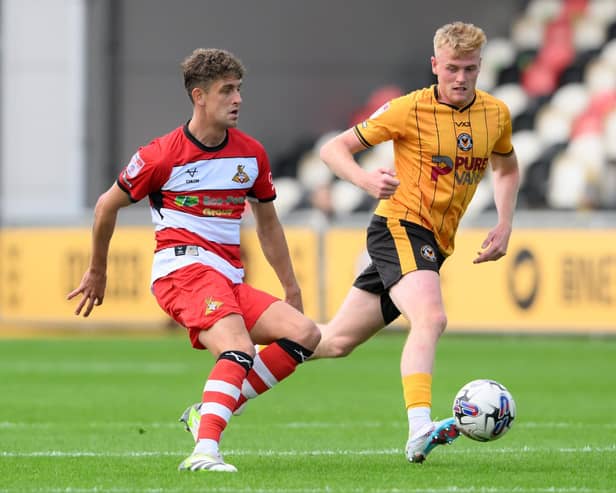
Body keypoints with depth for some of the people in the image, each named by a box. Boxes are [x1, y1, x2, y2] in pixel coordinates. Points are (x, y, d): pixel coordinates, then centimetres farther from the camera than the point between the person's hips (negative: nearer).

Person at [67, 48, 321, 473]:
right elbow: (108, 205, 10)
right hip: (183, 267, -7)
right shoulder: (161, 156, -5)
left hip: (230, 279, 7)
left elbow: (267, 222, 25)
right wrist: (97, 272, 21)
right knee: (239, 350, -31)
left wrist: (290, 288, 24)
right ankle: (205, 451, -47)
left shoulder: (251, 154, 11)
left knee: (306, 334, -8)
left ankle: (213, 410, -7)